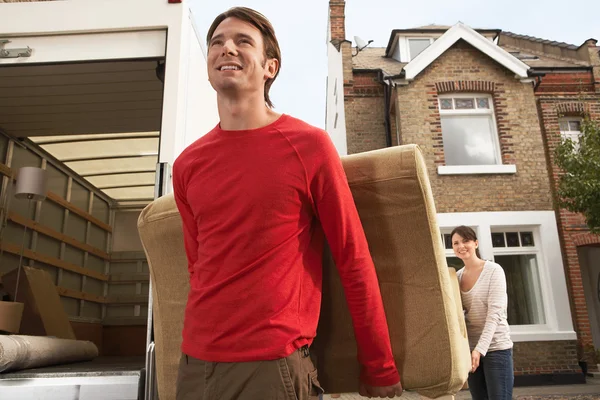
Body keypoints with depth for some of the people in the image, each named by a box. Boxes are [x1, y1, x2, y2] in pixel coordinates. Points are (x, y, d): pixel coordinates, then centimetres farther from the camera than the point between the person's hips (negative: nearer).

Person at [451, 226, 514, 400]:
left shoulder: (493, 270, -8)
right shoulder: (457, 276, 7)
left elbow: (495, 313, -15)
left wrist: (480, 348, -23)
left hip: (496, 347, -5)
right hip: (470, 348, 5)